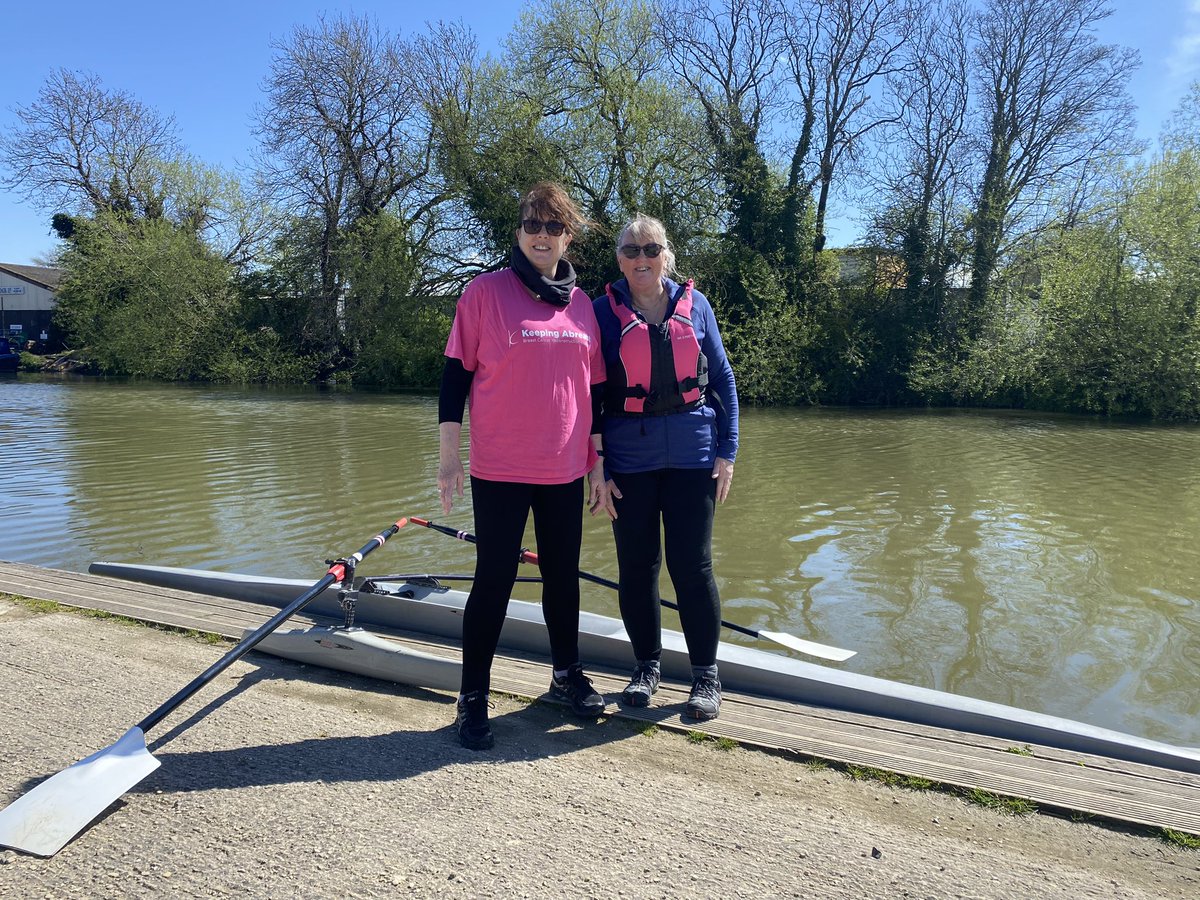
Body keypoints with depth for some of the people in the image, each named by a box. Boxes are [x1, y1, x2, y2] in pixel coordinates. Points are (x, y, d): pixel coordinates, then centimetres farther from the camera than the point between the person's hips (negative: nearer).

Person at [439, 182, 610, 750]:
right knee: (494, 581, 0)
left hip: (565, 471, 4)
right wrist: (448, 456, -7)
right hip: (500, 470, -4)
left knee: (563, 575, 14)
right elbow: (455, 375, -3)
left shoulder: (582, 304, 9)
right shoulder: (485, 293, -4)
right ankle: (472, 699, 15)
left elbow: (592, 388, 13)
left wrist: (597, 465, 13)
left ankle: (567, 674, 33)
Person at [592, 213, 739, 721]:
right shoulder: (602, 312, 0)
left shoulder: (694, 305, 4)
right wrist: (596, 466, -3)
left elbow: (722, 378, 7)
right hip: (629, 463, 0)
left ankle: (706, 677, 18)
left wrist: (726, 451, 1)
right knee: (636, 567, 8)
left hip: (692, 457, 0)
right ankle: (647, 668, 27)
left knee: (692, 565, 2)